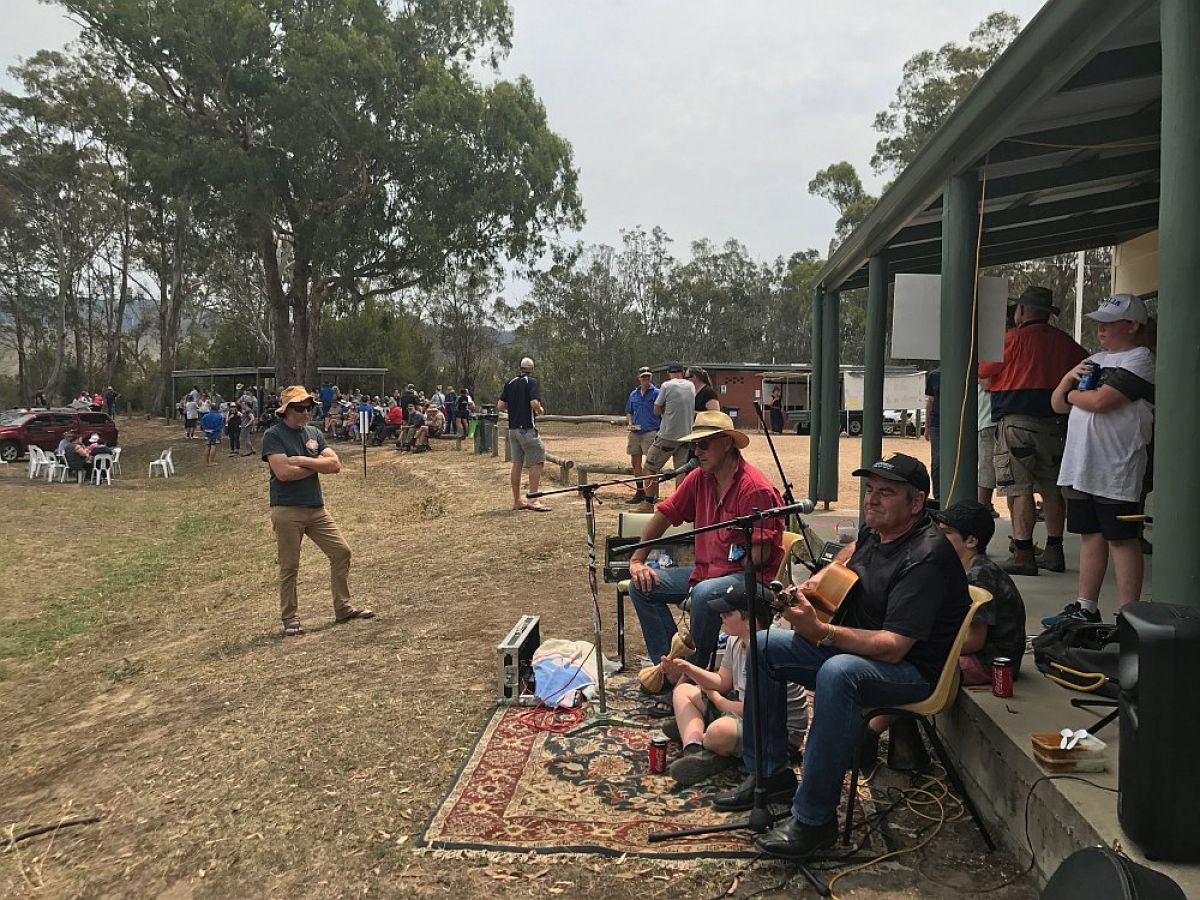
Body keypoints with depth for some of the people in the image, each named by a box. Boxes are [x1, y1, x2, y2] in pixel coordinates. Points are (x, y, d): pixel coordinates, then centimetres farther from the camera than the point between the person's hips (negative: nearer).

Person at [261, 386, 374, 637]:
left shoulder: (315, 433, 11)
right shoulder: (273, 435, -6)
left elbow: (335, 465, 0)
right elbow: (284, 472, -20)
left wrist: (303, 461, -12)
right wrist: (317, 465, -7)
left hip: (317, 508, 6)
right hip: (287, 510, -6)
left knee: (341, 552, 4)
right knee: (289, 566, 1)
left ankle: (343, 608, 15)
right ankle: (290, 619, 14)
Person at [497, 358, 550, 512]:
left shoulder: (510, 383, 11)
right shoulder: (532, 382, -7)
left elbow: (500, 406, 8)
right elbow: (534, 403, -21)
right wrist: (541, 411, -1)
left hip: (512, 428, 7)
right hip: (527, 428, -7)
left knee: (517, 463, 11)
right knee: (537, 461, -3)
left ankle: (517, 500, 16)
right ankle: (533, 499, -8)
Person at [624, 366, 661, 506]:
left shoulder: (656, 393, -2)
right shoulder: (633, 394, 14)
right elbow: (629, 412, 21)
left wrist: (662, 431, -11)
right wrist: (630, 423, 3)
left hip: (650, 432, -6)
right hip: (635, 432, 6)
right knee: (635, 462, 10)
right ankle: (640, 491, 22)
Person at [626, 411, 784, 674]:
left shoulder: (755, 488, -18)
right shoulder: (699, 478, 4)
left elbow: (762, 553, -20)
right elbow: (665, 514, 9)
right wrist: (636, 560, 3)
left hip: (746, 575, -8)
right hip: (705, 571, 8)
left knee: (704, 593, -37)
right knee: (641, 585, -2)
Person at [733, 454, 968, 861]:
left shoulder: (926, 557, -25)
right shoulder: (876, 531, 1)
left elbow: (892, 647, -32)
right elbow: (853, 549, 31)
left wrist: (819, 632, -39)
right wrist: (823, 575, 13)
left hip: (913, 668, -10)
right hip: (853, 646, 10)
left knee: (838, 673, -40)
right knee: (764, 646, 4)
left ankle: (814, 818, -28)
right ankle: (770, 772, 10)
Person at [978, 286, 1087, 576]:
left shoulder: (1015, 338, -7)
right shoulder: (1063, 341, 12)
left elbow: (983, 370, -1)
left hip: (1017, 421, -6)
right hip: (1054, 423, 6)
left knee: (1019, 489, -7)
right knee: (1052, 488, 11)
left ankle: (1023, 555, -10)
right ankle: (1054, 552, 17)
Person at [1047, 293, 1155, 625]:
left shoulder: (1139, 359, -7)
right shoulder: (1095, 360, 19)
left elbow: (1100, 401, -20)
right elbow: (1058, 405, 18)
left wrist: (1072, 394, 0)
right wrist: (1069, 378, 0)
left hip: (1116, 471, -8)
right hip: (1081, 468, 8)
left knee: (1122, 539, -2)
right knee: (1091, 536, 12)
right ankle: (1086, 609, 20)